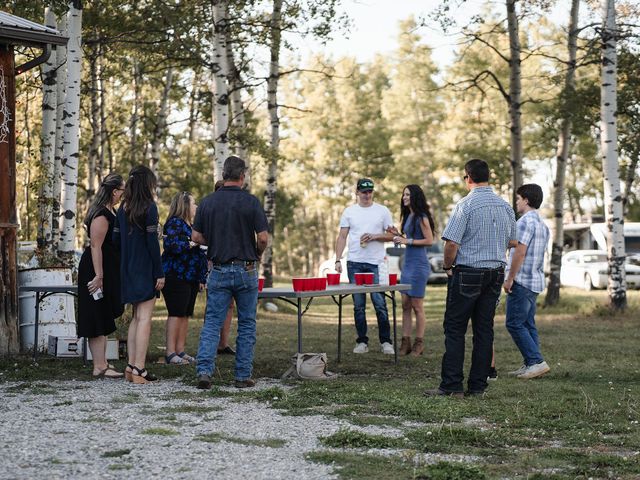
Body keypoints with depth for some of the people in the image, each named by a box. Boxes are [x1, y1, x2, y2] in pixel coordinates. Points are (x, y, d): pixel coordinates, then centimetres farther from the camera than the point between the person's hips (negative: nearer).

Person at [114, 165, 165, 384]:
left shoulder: (124, 207, 9)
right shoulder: (149, 207, -11)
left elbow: (116, 238, 9)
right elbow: (152, 242, -14)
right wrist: (160, 273, -11)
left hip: (128, 268, 7)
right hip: (145, 269, -7)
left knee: (136, 317, 14)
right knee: (144, 317, -6)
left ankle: (131, 366, 10)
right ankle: (139, 369, -9)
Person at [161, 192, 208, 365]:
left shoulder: (190, 225, 21)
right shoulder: (175, 223, -8)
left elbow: (197, 254, 26)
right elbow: (171, 245, -23)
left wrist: (201, 278, 21)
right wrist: (192, 243, -19)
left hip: (191, 277, 9)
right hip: (176, 276, -9)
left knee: (185, 314, 8)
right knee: (176, 313, -9)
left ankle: (180, 351, 11)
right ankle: (170, 353, -7)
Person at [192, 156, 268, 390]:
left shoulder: (208, 201, 1)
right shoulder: (251, 202, -8)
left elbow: (196, 236, 3)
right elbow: (263, 237, -11)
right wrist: (257, 254, 8)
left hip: (219, 271, 2)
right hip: (245, 270, -2)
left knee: (212, 322, 5)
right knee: (246, 324, 8)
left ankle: (204, 370, -10)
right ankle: (243, 376, 9)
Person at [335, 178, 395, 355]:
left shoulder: (382, 211, 5)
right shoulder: (349, 212, 9)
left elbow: (391, 235, 5)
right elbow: (342, 237, 7)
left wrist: (374, 236, -13)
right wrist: (338, 260, -3)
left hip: (376, 264, -2)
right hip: (354, 263, 2)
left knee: (380, 303, -6)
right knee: (358, 305, 5)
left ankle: (385, 341, 1)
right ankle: (362, 342, 11)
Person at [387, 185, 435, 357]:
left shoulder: (421, 217, -12)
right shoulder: (408, 216, 15)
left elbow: (429, 240, -15)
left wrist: (408, 241, -17)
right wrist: (398, 234, 8)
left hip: (419, 265, -9)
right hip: (407, 264, 9)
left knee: (417, 306, -3)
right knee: (405, 305, 7)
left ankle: (419, 343, 5)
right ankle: (405, 342, 10)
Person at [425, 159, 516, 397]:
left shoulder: (465, 206, -13)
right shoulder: (505, 206, 7)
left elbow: (451, 244, -16)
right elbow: (511, 241, 17)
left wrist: (447, 266, 1)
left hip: (467, 273, -6)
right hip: (496, 272, 6)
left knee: (455, 329, -1)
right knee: (484, 329, 8)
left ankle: (452, 385, -5)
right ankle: (477, 385, 9)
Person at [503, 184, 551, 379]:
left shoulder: (525, 222, -14)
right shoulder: (542, 224, 17)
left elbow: (520, 252, -20)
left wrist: (509, 279, -16)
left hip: (521, 282, -10)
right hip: (535, 281, 10)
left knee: (514, 323, -7)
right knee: (528, 324, 11)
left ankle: (537, 361, -13)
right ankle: (530, 364, 10)